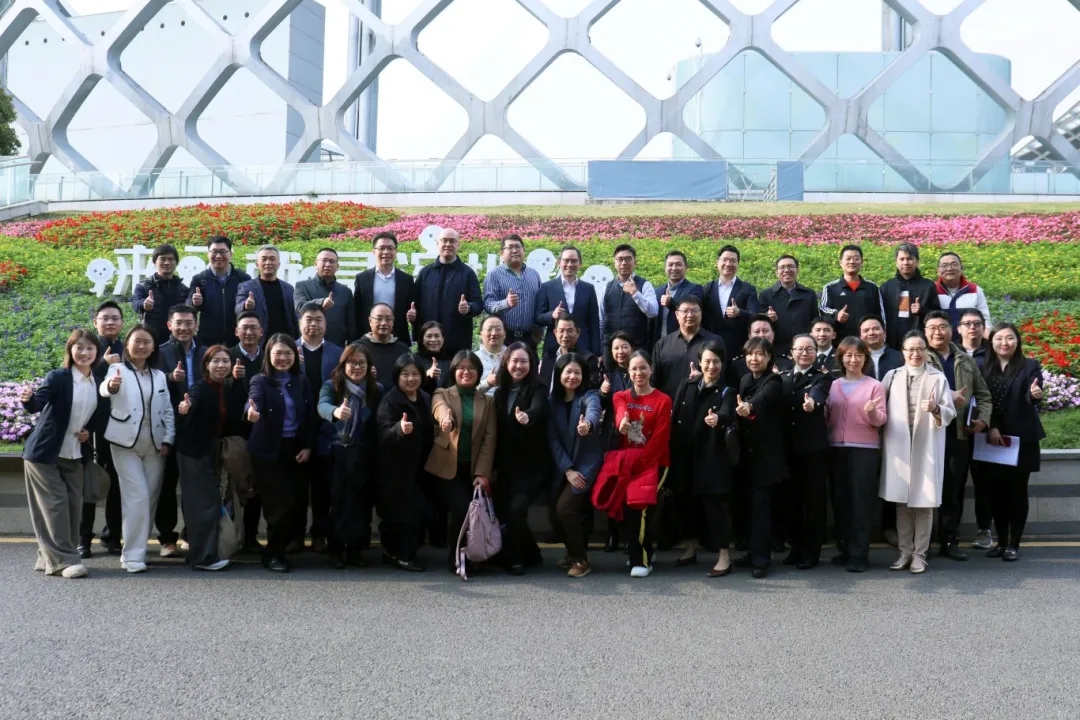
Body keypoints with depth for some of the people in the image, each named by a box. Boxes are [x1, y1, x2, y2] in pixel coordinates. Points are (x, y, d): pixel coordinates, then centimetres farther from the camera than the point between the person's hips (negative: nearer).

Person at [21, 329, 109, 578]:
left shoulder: (99, 384, 3)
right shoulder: (57, 377, -13)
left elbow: (101, 416, 16)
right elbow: (37, 404, -26)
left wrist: (90, 431, -3)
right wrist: (28, 399, -48)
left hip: (76, 455, 6)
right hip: (44, 454, -6)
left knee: (73, 506, 6)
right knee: (55, 506, -5)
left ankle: (50, 557, 18)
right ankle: (64, 560, -1)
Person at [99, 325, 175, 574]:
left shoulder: (159, 375, 13)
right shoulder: (118, 370, -2)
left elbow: (168, 410, 12)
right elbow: (103, 389, -25)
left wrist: (168, 439, -2)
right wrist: (111, 386, -49)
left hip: (155, 444, 5)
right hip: (126, 443, -5)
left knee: (150, 499, 6)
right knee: (138, 497, -12)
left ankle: (136, 548, 18)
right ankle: (133, 555, -6)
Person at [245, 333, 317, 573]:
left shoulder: (301, 381, 6)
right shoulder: (260, 381, -7)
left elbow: (310, 414, 7)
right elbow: (254, 401, -28)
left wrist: (308, 446, -2)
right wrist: (252, 412, -51)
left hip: (296, 449, 4)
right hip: (268, 452, -4)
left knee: (297, 503, 3)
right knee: (282, 504, -8)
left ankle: (278, 548, 22)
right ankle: (273, 554, 10)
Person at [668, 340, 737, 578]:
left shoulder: (726, 391, -5)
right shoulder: (686, 385, 7)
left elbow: (727, 414, -27)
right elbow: (675, 418, 8)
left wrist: (718, 418, -50)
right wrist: (674, 451, 3)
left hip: (712, 456, -4)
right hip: (685, 454, 4)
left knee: (714, 503, -5)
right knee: (689, 501, 13)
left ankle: (723, 556, 0)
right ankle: (691, 548, 29)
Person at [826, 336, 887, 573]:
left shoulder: (874, 385, 0)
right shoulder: (833, 385, 12)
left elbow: (881, 420, -5)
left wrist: (872, 412, -26)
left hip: (865, 449, -4)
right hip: (837, 448, 4)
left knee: (861, 501, -4)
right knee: (840, 500, 6)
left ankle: (859, 555, -2)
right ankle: (845, 549, 16)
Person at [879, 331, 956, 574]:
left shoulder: (938, 378, 2)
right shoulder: (891, 376, 9)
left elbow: (950, 413, -3)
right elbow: (880, 407, 11)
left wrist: (936, 409, -21)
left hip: (927, 447, -2)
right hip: (898, 446, 2)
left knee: (924, 502, 1)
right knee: (901, 502, 6)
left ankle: (919, 554, 8)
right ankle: (905, 552, 14)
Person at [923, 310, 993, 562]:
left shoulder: (967, 360, 16)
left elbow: (983, 394, 16)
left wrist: (983, 419, 0)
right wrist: (948, 397, -18)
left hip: (961, 434, 4)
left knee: (955, 489, 8)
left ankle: (949, 540, 16)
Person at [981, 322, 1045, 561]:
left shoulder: (1030, 366, -2)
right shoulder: (984, 369, 4)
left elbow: (1031, 398, -16)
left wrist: (1036, 395, -39)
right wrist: (991, 428, -10)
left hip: (1021, 439, -2)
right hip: (993, 439, 2)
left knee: (1017, 492, 2)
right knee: (997, 492, 6)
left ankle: (1014, 544, 9)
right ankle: (1001, 542, 17)